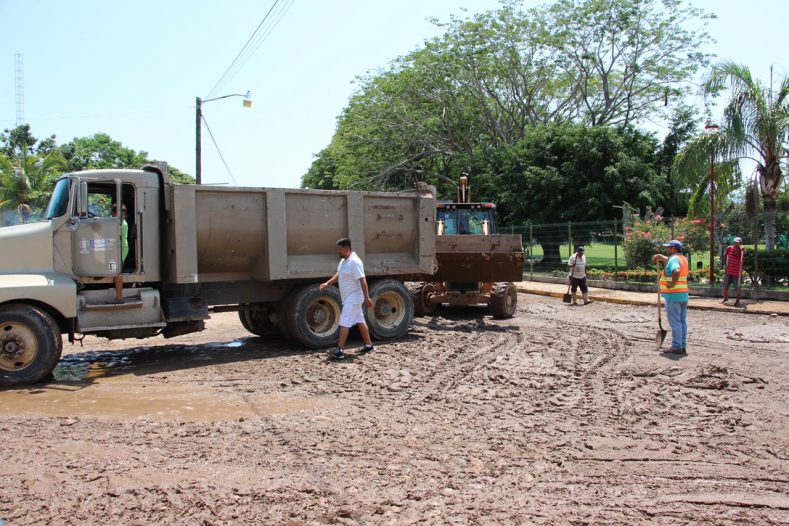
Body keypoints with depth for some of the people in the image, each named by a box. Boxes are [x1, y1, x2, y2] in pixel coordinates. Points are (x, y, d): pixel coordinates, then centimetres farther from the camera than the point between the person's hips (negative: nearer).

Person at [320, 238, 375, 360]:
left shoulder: (355, 262, -21)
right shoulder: (343, 261, 9)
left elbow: (362, 280, -24)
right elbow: (338, 275, 18)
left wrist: (367, 298, -25)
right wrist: (327, 283, 4)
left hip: (353, 298, -10)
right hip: (348, 298, 10)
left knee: (344, 322, -11)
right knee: (360, 321, 15)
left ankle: (339, 351, -10)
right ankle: (369, 345, 23)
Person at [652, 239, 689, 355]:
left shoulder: (674, 259, -14)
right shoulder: (683, 259, 15)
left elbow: (676, 271, -35)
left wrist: (673, 284, -23)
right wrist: (660, 256, 27)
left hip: (673, 295, -9)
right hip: (683, 295, 9)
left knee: (675, 322, -4)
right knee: (682, 322, 11)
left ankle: (676, 347, -1)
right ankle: (683, 346, 16)